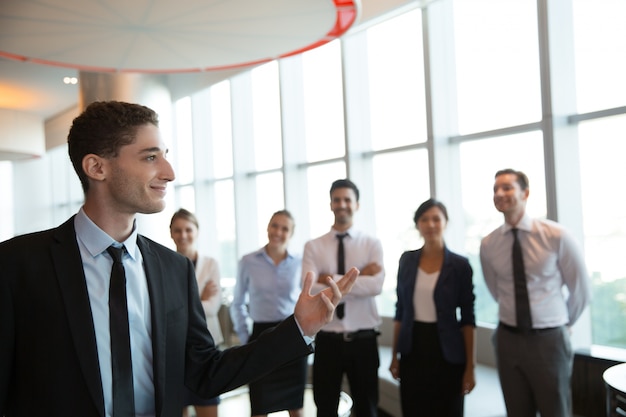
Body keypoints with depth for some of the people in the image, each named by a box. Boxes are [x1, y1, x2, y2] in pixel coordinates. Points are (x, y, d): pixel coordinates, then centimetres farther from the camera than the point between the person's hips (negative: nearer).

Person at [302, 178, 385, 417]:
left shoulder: (372, 244, 0)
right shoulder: (313, 247, 0)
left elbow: (375, 286, -17)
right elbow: (310, 290, -15)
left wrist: (331, 279, -18)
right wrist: (359, 277, -18)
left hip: (363, 341, 0)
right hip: (327, 341, 0)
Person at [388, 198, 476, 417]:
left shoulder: (460, 265, -6)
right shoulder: (407, 260, 3)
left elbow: (467, 319, -4)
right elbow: (400, 311, 8)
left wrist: (470, 366, -7)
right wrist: (394, 355, 7)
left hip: (447, 353, -2)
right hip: (413, 349, 3)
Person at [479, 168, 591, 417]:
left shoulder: (556, 235, -10)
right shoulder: (488, 245, -3)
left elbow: (580, 288, 2)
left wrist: (563, 324, 13)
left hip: (549, 340, -2)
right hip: (508, 340, 3)